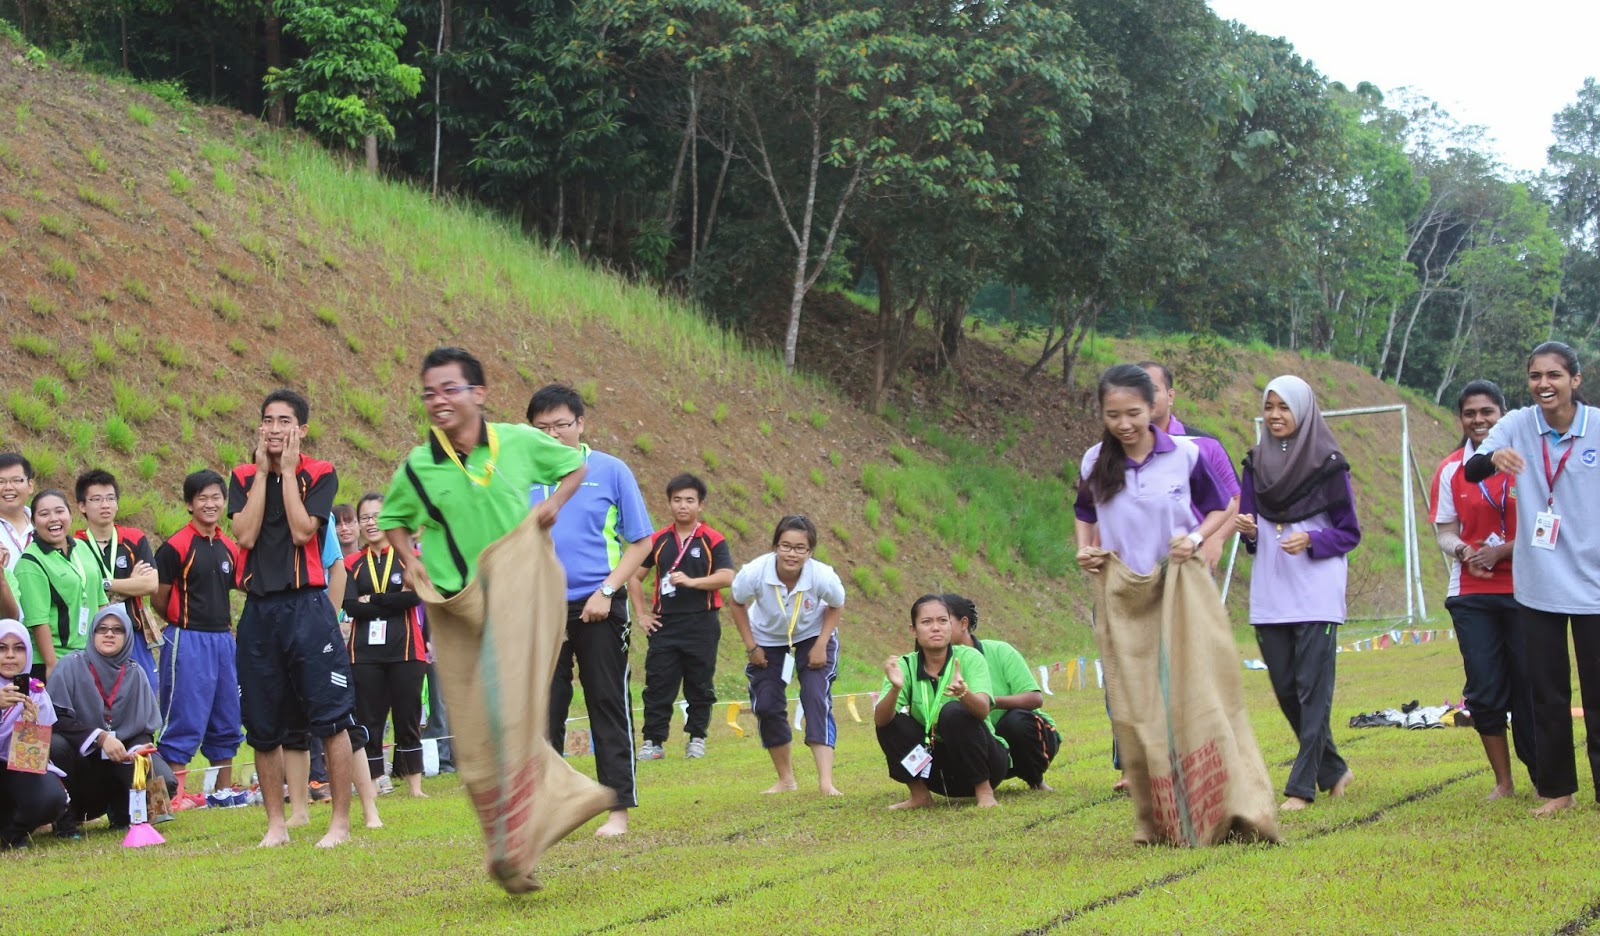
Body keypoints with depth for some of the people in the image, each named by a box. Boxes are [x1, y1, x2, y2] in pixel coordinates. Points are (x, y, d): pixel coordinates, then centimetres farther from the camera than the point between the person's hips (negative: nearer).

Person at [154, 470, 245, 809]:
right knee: (185, 718, -5)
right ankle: (175, 791, -1)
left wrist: (223, 624, 10)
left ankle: (224, 789, 20)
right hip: (188, 640, -7)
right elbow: (161, 600, -5)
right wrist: (183, 622, 5)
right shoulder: (175, 547, -9)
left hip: (223, 639, 7)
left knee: (226, 719, 12)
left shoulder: (229, 548, 10)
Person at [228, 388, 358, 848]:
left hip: (307, 606, -3)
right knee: (263, 728, 7)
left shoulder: (319, 474, 2)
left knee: (332, 718, -7)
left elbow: (302, 531, -12)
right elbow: (245, 535, -5)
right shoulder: (244, 477, 10)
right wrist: (262, 472, -3)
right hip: (259, 608, 3)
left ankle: (341, 821, -1)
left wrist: (288, 470, -7)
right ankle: (276, 824, 17)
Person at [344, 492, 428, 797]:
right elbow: (350, 606, -5)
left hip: (405, 650, -2)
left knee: (408, 721, 0)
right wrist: (394, 601, -10)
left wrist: (372, 601, -9)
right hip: (364, 654, 2)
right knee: (368, 724, 2)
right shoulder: (352, 564, 9)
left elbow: (416, 595, -11)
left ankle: (415, 786, 6)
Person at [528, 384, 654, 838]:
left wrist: (607, 590, -11)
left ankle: (619, 810, 6)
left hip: (598, 608, -3)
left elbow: (640, 541, 0)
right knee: (543, 711, 5)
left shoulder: (610, 471, -1)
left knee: (608, 706, 1)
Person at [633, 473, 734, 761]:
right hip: (664, 625, 2)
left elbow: (726, 577, -11)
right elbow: (635, 576, 15)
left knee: (699, 686, 5)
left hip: (701, 624, -2)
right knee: (658, 685, -2)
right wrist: (642, 614, 8)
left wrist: (692, 581, -23)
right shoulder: (658, 540, 8)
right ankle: (653, 741, 2)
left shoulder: (713, 540, 0)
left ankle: (696, 738, 17)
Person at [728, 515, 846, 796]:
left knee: (817, 699, -18)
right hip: (767, 640, 2)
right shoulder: (754, 573, -33)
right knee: (766, 705, -2)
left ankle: (826, 781, -22)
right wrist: (751, 646, -11)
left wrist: (821, 645, -17)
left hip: (812, 636, -2)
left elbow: (837, 606, -10)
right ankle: (785, 779, 16)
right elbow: (738, 604, -10)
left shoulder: (823, 577, -34)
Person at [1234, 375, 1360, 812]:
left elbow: (1350, 533, -2)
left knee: (1312, 688, -6)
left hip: (1316, 592, -5)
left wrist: (1310, 540, -18)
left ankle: (1303, 785, -3)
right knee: (1285, 689, 7)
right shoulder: (1256, 462, 9)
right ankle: (1334, 769, 24)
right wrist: (1247, 529, -9)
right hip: (1269, 592, 5)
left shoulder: (1328, 463, -4)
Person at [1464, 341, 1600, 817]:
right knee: (1547, 692, 9)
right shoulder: (1518, 426, -4)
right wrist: (1493, 457, -37)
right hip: (1538, 586, 2)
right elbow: (1470, 472, -16)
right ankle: (1556, 788, 20)